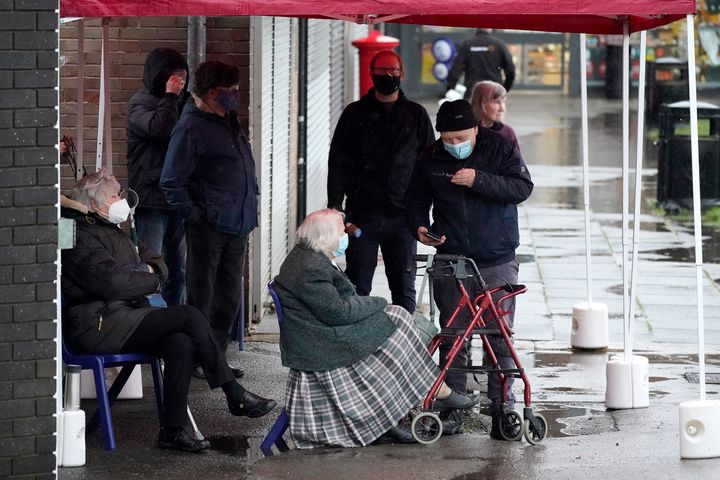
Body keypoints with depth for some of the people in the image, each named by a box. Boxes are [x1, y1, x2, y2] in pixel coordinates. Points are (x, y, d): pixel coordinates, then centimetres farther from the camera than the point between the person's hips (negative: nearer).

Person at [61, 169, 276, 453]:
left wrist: (151, 268, -2)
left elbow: (158, 265, 24)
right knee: (188, 316, -19)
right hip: (97, 327, -10)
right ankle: (235, 395, -12)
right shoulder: (82, 237, -8)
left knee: (181, 344, -20)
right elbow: (113, 283, -20)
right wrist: (151, 280, -2)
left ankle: (172, 430, -20)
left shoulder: (111, 232, 24)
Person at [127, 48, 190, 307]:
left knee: (177, 272, 12)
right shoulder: (140, 103, -4)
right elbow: (159, 127, -25)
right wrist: (170, 96, -16)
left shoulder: (180, 103, 17)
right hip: (151, 200, -8)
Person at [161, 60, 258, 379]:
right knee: (201, 295, -3)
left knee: (229, 296, 13)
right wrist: (194, 215, -15)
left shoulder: (229, 123, 16)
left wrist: (250, 208, 15)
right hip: (209, 229, -9)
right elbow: (171, 182, -12)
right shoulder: (191, 127, -11)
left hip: (237, 227, 9)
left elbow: (246, 172, 25)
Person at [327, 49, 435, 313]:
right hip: (362, 215, -1)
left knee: (404, 288, 4)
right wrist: (335, 205, -6)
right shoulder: (355, 113, 7)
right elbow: (338, 161, 4)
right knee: (358, 286, 0)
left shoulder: (416, 115, 9)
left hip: (402, 215, 1)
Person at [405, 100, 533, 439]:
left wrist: (479, 180, -23)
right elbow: (416, 198, 17)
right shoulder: (430, 159, 5)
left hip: (497, 261, -3)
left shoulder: (500, 148, -3)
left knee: (499, 336, -5)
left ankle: (502, 408, -2)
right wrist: (420, 227, -3)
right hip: (450, 258, 3)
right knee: (453, 335, 5)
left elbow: (522, 187, -13)